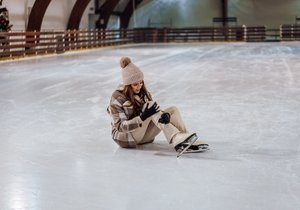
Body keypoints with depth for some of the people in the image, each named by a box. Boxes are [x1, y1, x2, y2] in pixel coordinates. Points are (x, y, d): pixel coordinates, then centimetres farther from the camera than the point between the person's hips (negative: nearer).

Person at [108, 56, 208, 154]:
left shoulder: (143, 92, 5)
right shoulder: (117, 97, -15)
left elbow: (156, 113, -4)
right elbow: (120, 126, -21)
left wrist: (165, 115, -29)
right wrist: (142, 117, -32)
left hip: (144, 132, 7)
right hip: (125, 136, -7)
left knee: (173, 110, -11)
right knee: (150, 105, -27)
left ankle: (187, 142, -29)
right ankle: (177, 140, -41)